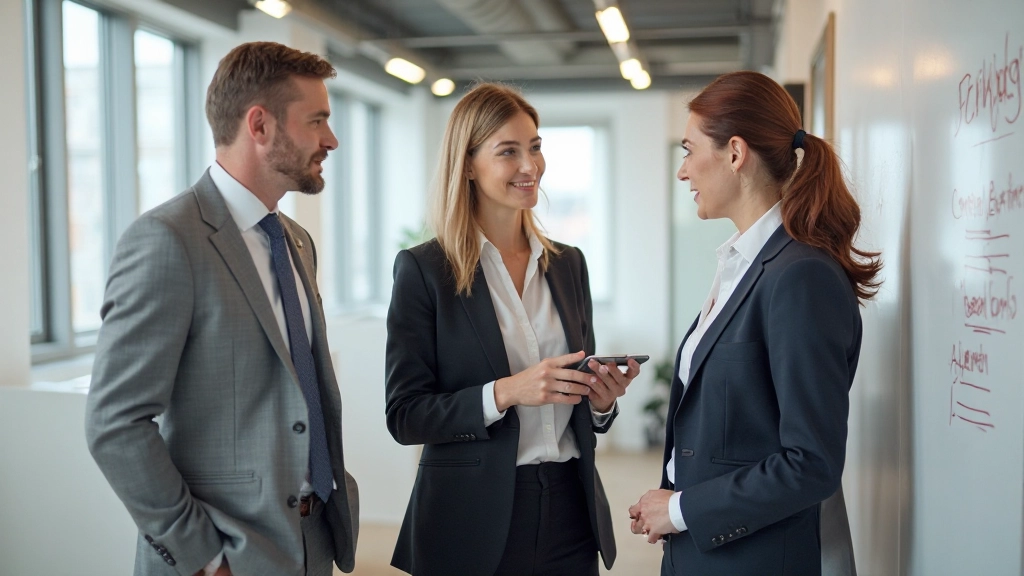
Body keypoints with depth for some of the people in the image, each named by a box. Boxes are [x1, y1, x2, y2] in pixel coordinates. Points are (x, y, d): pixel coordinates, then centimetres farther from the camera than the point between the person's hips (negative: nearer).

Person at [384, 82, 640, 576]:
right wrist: (505, 393, -23)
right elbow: (404, 416, -10)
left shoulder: (569, 264, 7)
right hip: (474, 522, -4)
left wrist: (602, 399, -7)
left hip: (570, 515, 4)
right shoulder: (423, 269, -7)